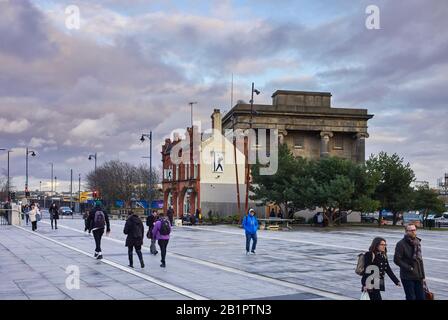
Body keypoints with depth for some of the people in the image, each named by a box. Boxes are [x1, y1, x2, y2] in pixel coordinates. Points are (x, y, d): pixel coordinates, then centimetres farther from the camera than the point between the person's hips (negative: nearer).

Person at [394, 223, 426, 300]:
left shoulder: (417, 242, 11)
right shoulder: (401, 244, -12)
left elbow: (420, 260, 17)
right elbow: (397, 260, -15)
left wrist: (423, 276, 15)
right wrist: (409, 268, -15)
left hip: (418, 277, 7)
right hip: (407, 277, -7)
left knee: (421, 297, 9)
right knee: (411, 298, -1)